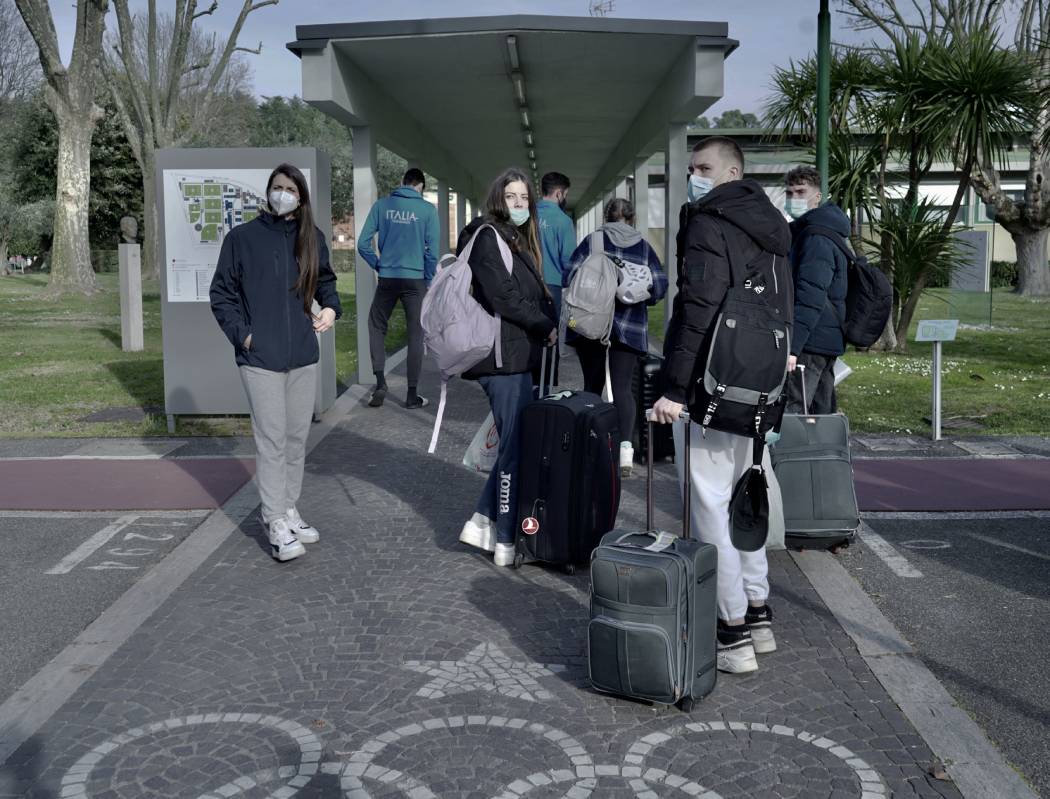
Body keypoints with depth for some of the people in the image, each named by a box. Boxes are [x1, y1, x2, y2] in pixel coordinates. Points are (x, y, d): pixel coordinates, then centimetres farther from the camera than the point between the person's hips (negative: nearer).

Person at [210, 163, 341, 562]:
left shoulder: (312, 238, 7)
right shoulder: (242, 238, -3)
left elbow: (325, 280, 20)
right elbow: (221, 293, 1)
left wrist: (330, 308, 0)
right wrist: (242, 334, -9)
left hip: (303, 355, 4)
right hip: (260, 357, -4)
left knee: (297, 438, 11)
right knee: (272, 439, -6)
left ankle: (289, 510, 24)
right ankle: (276, 524, 0)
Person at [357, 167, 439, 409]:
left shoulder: (381, 205, 2)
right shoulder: (427, 210, -3)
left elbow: (363, 244, -2)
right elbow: (432, 250, -4)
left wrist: (378, 265, 12)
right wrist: (428, 279, 8)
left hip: (387, 279, 1)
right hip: (415, 280, -1)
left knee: (376, 327, 18)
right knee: (415, 335, 6)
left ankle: (380, 382, 5)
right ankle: (412, 394, 10)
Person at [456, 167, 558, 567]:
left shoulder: (519, 241, 20)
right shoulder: (488, 237, -8)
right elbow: (504, 298, -16)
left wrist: (548, 324, -1)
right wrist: (546, 326, -6)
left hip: (519, 356, 9)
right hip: (504, 357, -9)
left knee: (515, 443, 11)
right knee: (515, 446, -4)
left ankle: (483, 520, 19)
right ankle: (506, 542, 5)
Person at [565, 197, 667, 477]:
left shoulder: (593, 241, 2)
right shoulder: (644, 247, 7)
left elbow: (570, 274, -4)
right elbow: (660, 285, 2)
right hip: (629, 325, 0)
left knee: (593, 384, 12)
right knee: (623, 386, 0)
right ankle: (625, 446, -15)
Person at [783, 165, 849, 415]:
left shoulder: (816, 237, -13)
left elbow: (810, 296, -23)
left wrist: (792, 345, -29)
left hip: (811, 344, -11)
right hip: (826, 341, 11)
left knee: (789, 412, -15)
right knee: (822, 411, 14)